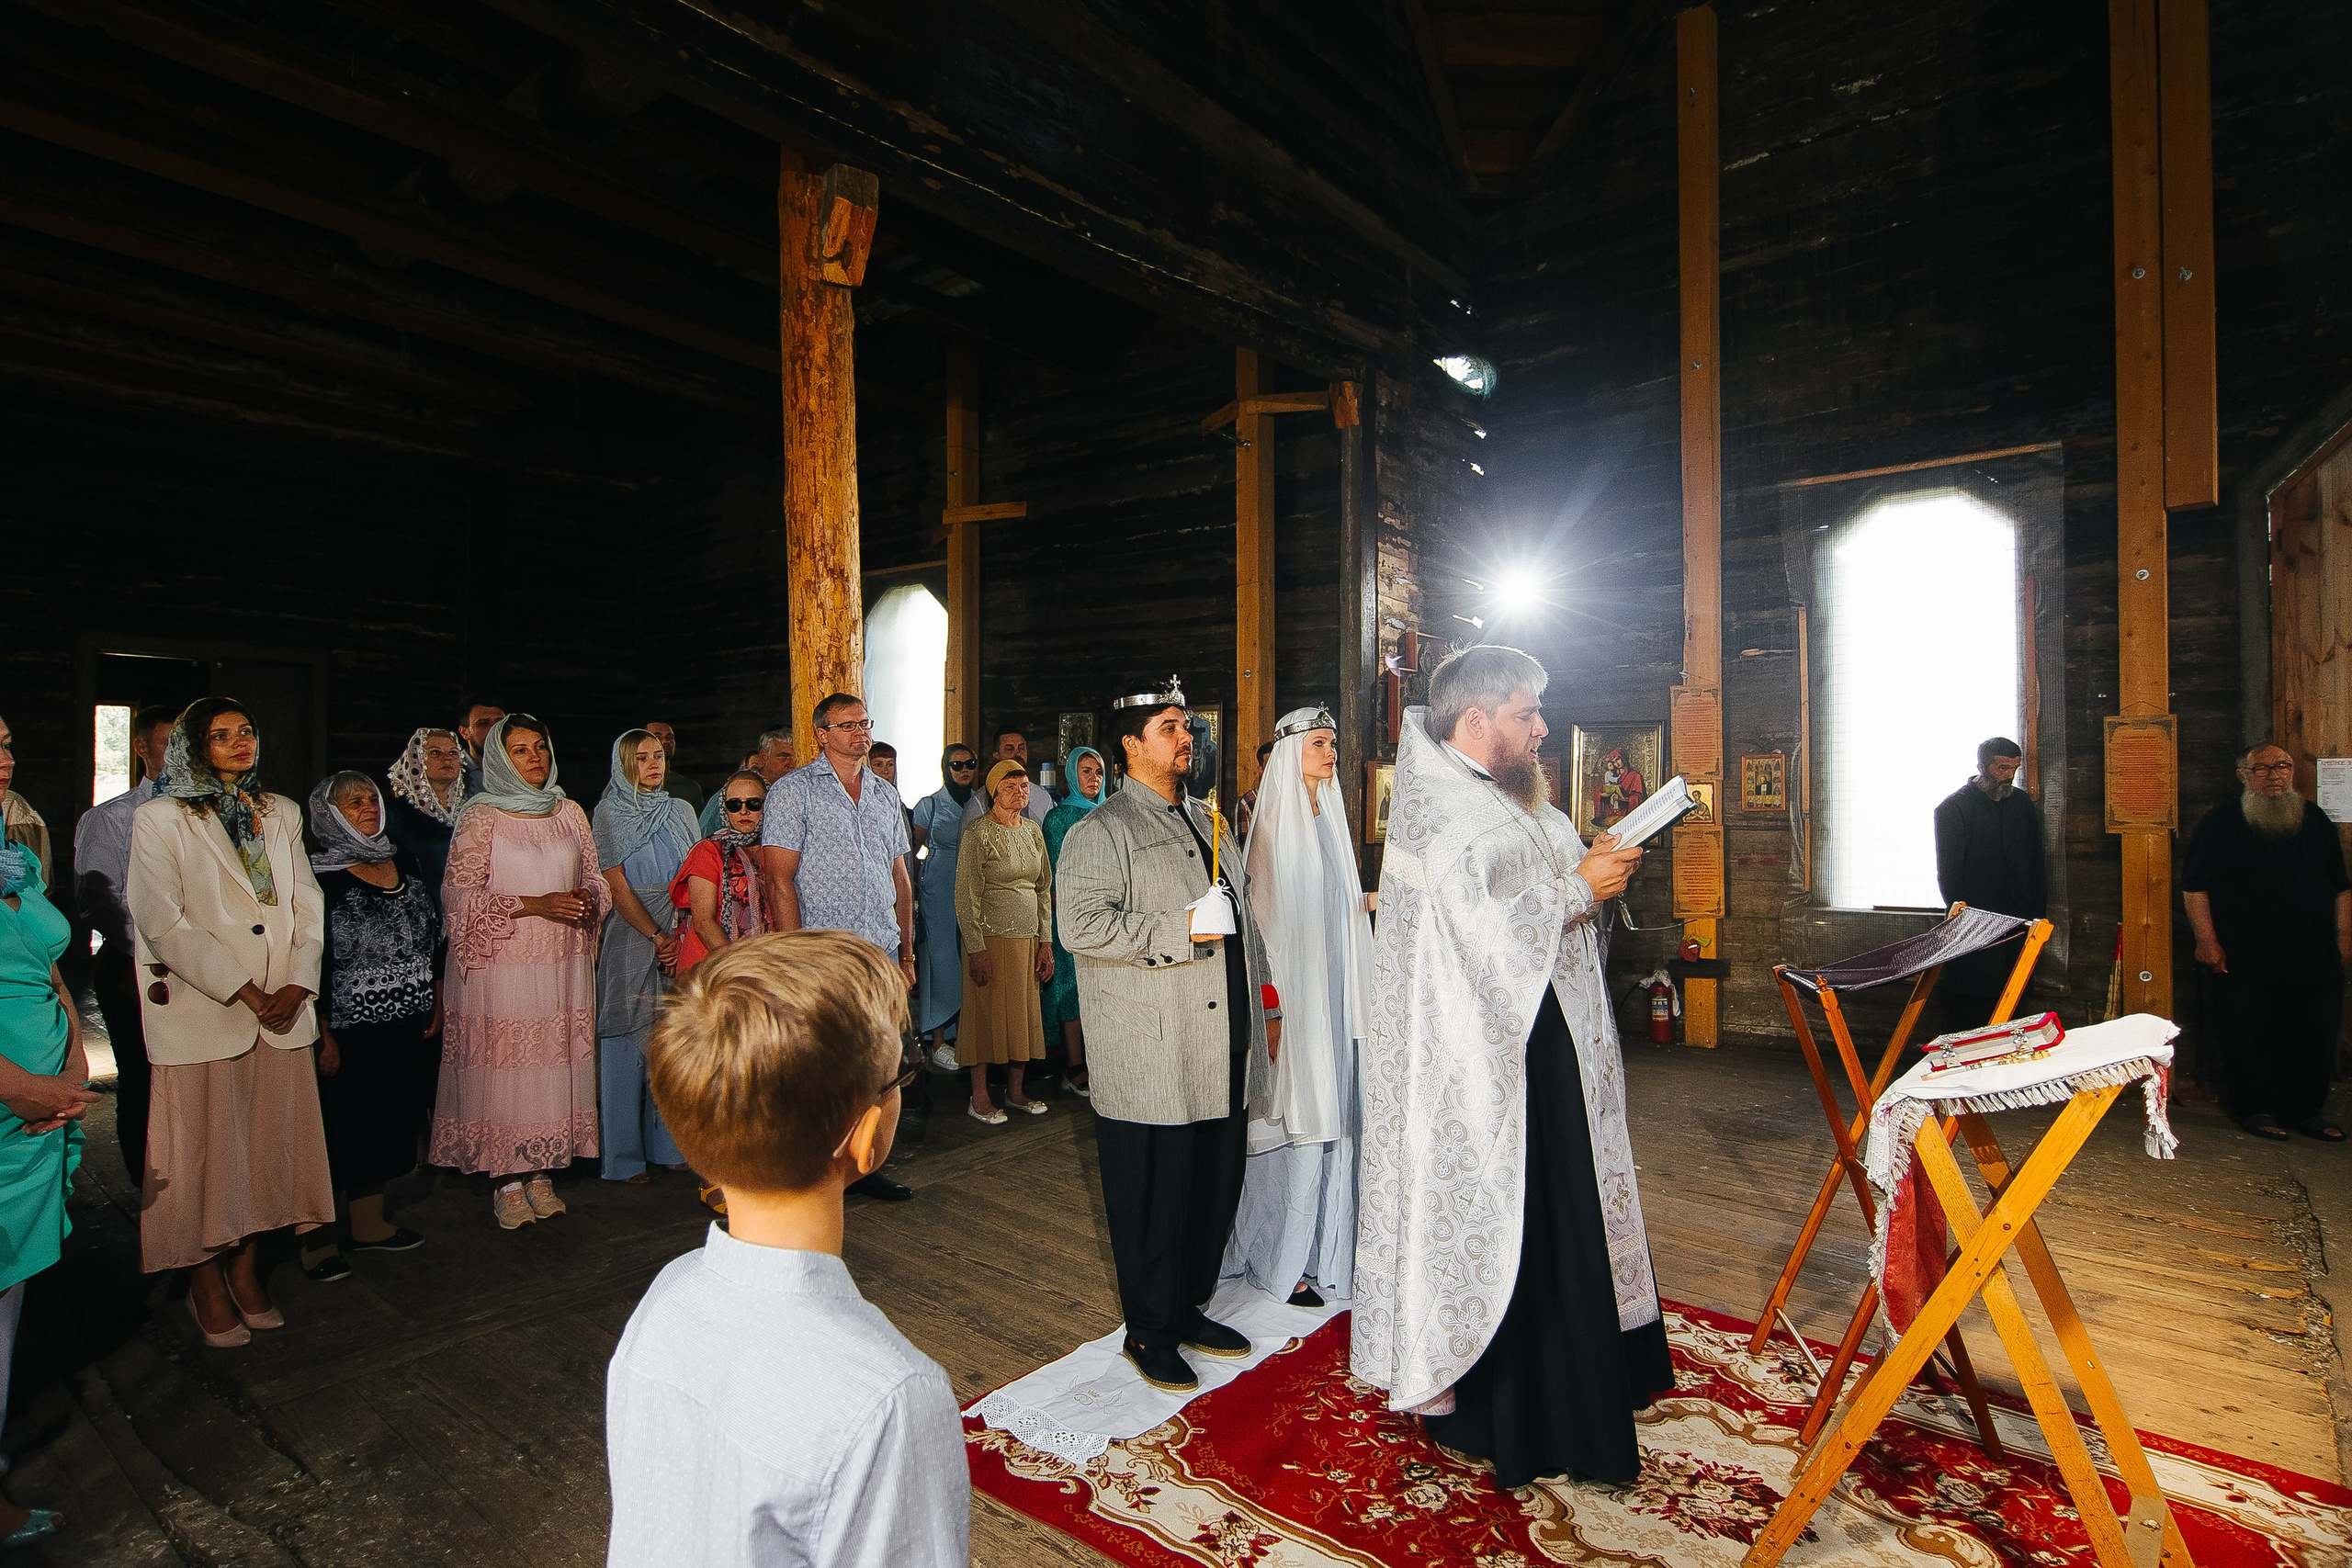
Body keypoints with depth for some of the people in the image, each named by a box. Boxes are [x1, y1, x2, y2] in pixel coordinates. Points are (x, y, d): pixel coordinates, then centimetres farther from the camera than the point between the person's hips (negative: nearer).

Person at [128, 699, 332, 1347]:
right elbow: (164, 923, -9)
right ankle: (207, 1284, 19)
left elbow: (308, 904, 8)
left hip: (282, 1009, 4)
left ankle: (246, 1269, 24)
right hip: (202, 1009, -4)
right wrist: (245, 991, -13)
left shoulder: (282, 813, 12)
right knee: (207, 1146, 4)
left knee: (267, 1142, 9)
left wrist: (299, 982, -5)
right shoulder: (161, 819, -2)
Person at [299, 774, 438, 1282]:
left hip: (406, 1026, 6)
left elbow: (432, 937, 14)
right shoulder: (318, 876, -10)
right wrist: (322, 1035, -15)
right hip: (348, 1031, -6)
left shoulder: (403, 861, 8)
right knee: (340, 1125, 2)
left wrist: (436, 1003, 12)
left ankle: (369, 1223, 27)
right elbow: (309, 961, -13)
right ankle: (316, 1238, 17)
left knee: (390, 1120, 13)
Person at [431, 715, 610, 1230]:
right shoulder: (481, 816, -2)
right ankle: (506, 1182, 11)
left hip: (562, 965, 4)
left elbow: (596, 879, 17)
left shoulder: (569, 813, 12)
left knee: (556, 1065, 4)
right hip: (503, 964, -4)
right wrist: (536, 905, -16)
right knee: (504, 1067, -2)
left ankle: (542, 1173, 16)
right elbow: (460, 896, -7)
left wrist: (588, 899, -6)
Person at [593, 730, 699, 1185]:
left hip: (678, 939, 4)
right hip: (630, 939, -4)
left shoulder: (680, 811, 11)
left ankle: (666, 1144, 17)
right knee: (627, 1042, 0)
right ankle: (624, 1157, 9)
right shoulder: (609, 813, 0)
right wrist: (657, 936, -9)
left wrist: (681, 934, -3)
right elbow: (617, 886, -6)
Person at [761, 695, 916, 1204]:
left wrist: (907, 953, 13)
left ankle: (861, 1163, 24)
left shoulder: (885, 795, 15)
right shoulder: (793, 790, -2)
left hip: (881, 956, 5)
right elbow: (779, 879, -8)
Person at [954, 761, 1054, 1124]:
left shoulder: (1033, 831, 10)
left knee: (1025, 1014, 10)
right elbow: (966, 896, -10)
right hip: (992, 938, -6)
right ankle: (979, 1098, 13)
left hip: (1027, 938, 6)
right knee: (987, 1014, 1)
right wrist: (976, 948, -15)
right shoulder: (978, 833, -9)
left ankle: (1015, 1091, 24)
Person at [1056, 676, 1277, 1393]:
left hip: (1223, 1056, 8)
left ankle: (1189, 1310, 34)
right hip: (1151, 1062, -7)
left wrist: (1264, 1005, 19)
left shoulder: (1209, 822, 18)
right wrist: (1177, 931, -20)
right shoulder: (1101, 831, -7)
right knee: (1156, 1197, 4)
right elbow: (1081, 925, -19)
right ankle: (1149, 1331, 24)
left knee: (1216, 1189, 15)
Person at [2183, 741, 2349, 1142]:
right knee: (2248, 1036, 0)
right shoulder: (2221, 822, -2)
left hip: (2313, 958, 4)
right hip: (2245, 960, -4)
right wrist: (2207, 940, -10)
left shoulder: (2315, 820, 12)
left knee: (2315, 1037, 7)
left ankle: (2305, 1110, 20)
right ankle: (2255, 1109, 12)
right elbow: (2194, 886, -4)